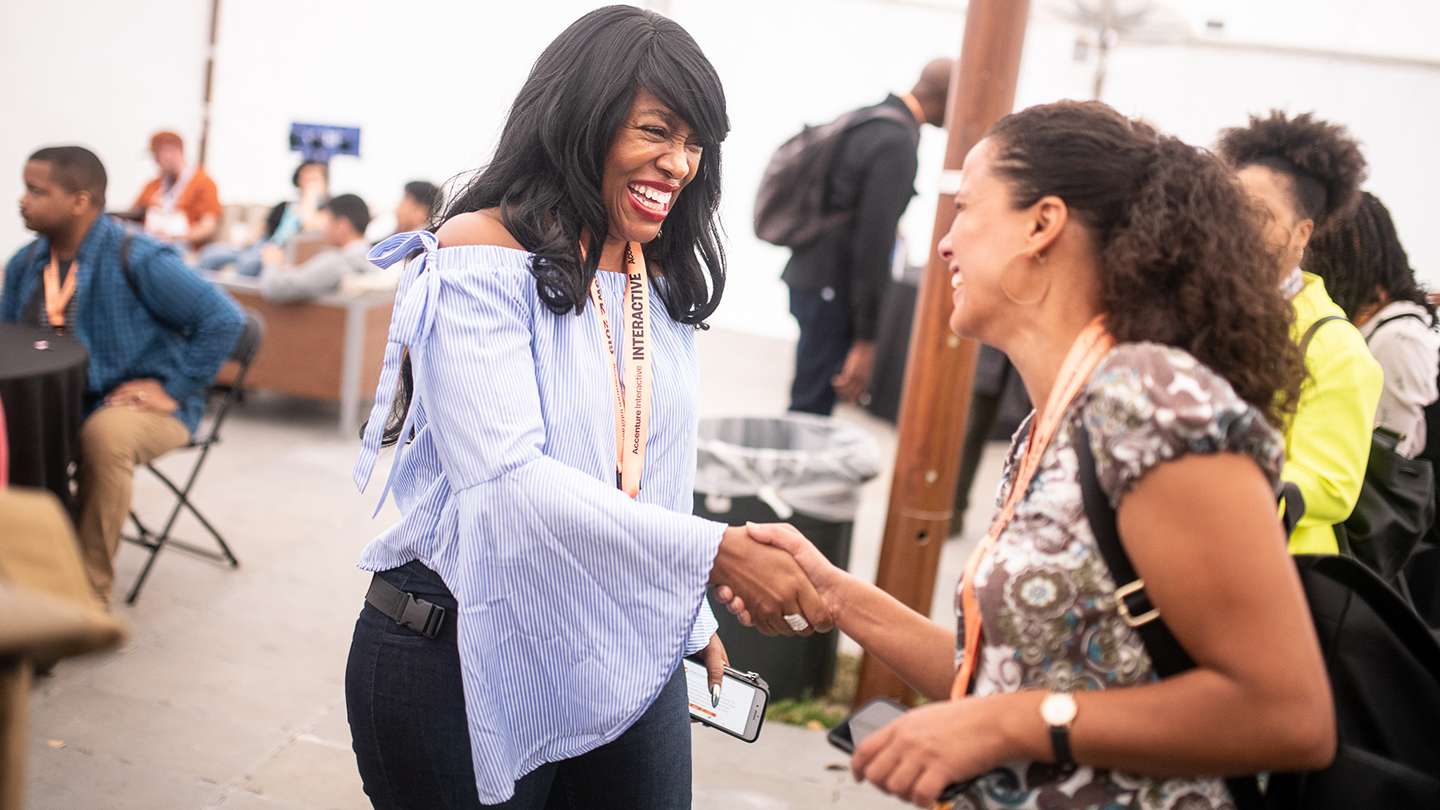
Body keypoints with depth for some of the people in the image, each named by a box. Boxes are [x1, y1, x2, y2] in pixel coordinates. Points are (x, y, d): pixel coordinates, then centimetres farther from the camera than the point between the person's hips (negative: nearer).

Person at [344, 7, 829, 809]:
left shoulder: (663, 278, 8)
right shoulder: (483, 256, -14)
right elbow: (506, 479, -25)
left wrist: (691, 620, 9)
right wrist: (718, 552, -28)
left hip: (628, 657, 6)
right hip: (466, 658, -6)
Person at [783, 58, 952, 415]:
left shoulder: (870, 120, 13)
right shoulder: (897, 143, -17)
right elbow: (874, 241, -21)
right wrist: (865, 340, -19)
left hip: (809, 275, 10)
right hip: (830, 290, -10)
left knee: (814, 400, 16)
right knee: (812, 406, -4)